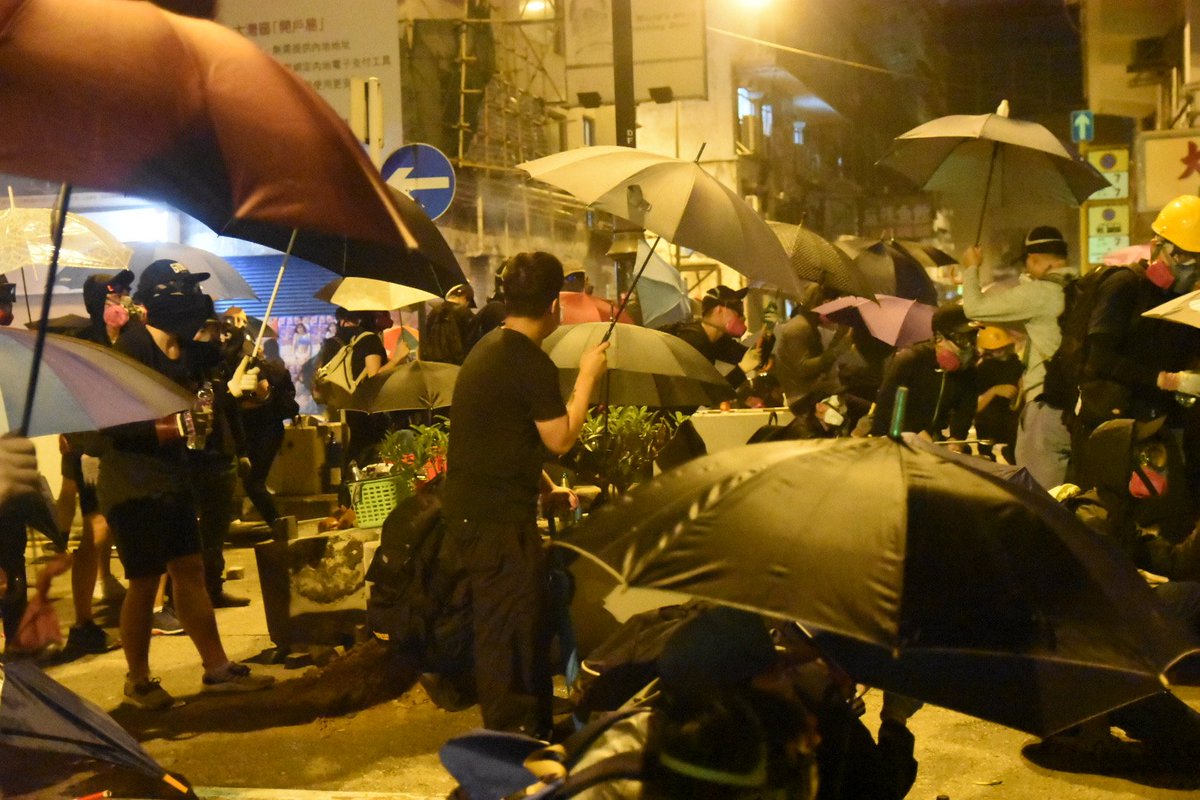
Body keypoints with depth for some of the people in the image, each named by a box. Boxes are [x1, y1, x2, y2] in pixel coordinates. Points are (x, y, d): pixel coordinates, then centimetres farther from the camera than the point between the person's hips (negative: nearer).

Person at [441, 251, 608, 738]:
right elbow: (561, 439, -14)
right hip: (499, 520, -10)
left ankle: (524, 732, 30)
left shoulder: (487, 348, 14)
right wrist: (587, 375, -4)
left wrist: (544, 487, 20)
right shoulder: (531, 363, -18)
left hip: (468, 510, 10)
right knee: (513, 630, -2)